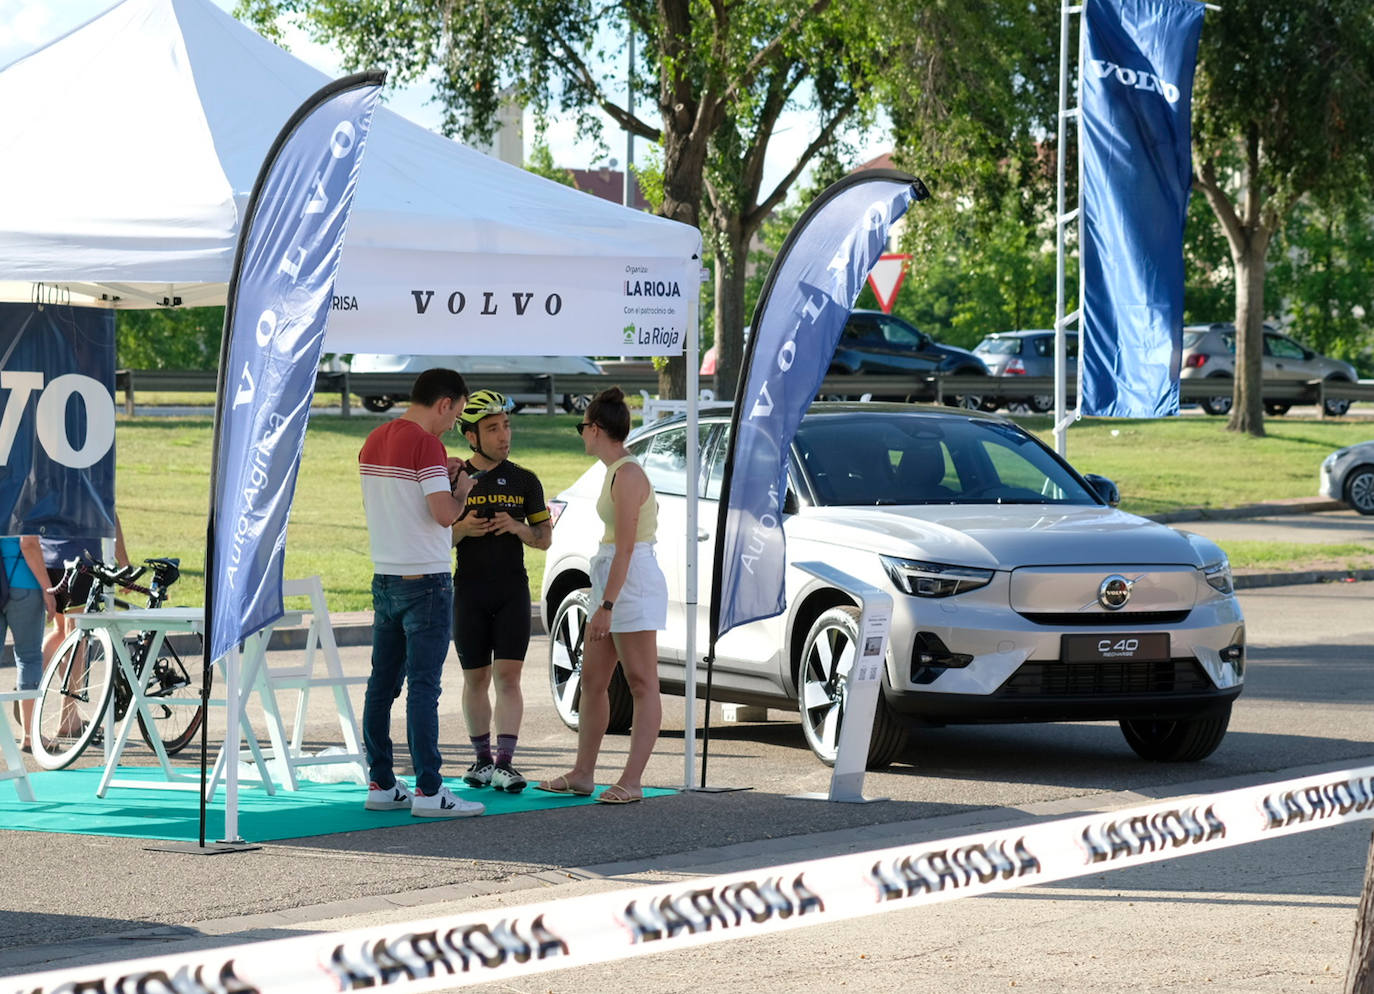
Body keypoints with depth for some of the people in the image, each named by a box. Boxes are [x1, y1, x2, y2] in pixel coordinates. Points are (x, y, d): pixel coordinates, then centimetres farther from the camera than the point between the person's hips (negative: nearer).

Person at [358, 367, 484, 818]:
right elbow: (444, 514, -20)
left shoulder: (373, 441, 11)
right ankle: (428, 791, -8)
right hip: (424, 581, -8)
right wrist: (461, 489, 0)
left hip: (384, 577, 8)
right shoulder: (427, 444, -15)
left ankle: (381, 785, 13)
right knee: (423, 686, -8)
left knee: (382, 683, 10)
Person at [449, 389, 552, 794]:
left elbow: (544, 538, 7)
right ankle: (482, 758, 18)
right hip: (469, 592, 0)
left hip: (513, 591, 0)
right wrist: (463, 529, -15)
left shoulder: (525, 481, 5)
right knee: (476, 679, 5)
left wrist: (516, 527, -13)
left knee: (508, 677, -9)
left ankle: (504, 762, -12)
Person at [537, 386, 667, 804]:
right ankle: (583, 773, 19)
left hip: (632, 582, -11)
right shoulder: (616, 471, 14)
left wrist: (606, 606, -23)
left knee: (642, 685, -7)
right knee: (592, 682, 13)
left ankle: (632, 781, -8)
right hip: (610, 580, 11)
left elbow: (625, 548, -21)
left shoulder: (627, 476, -16)